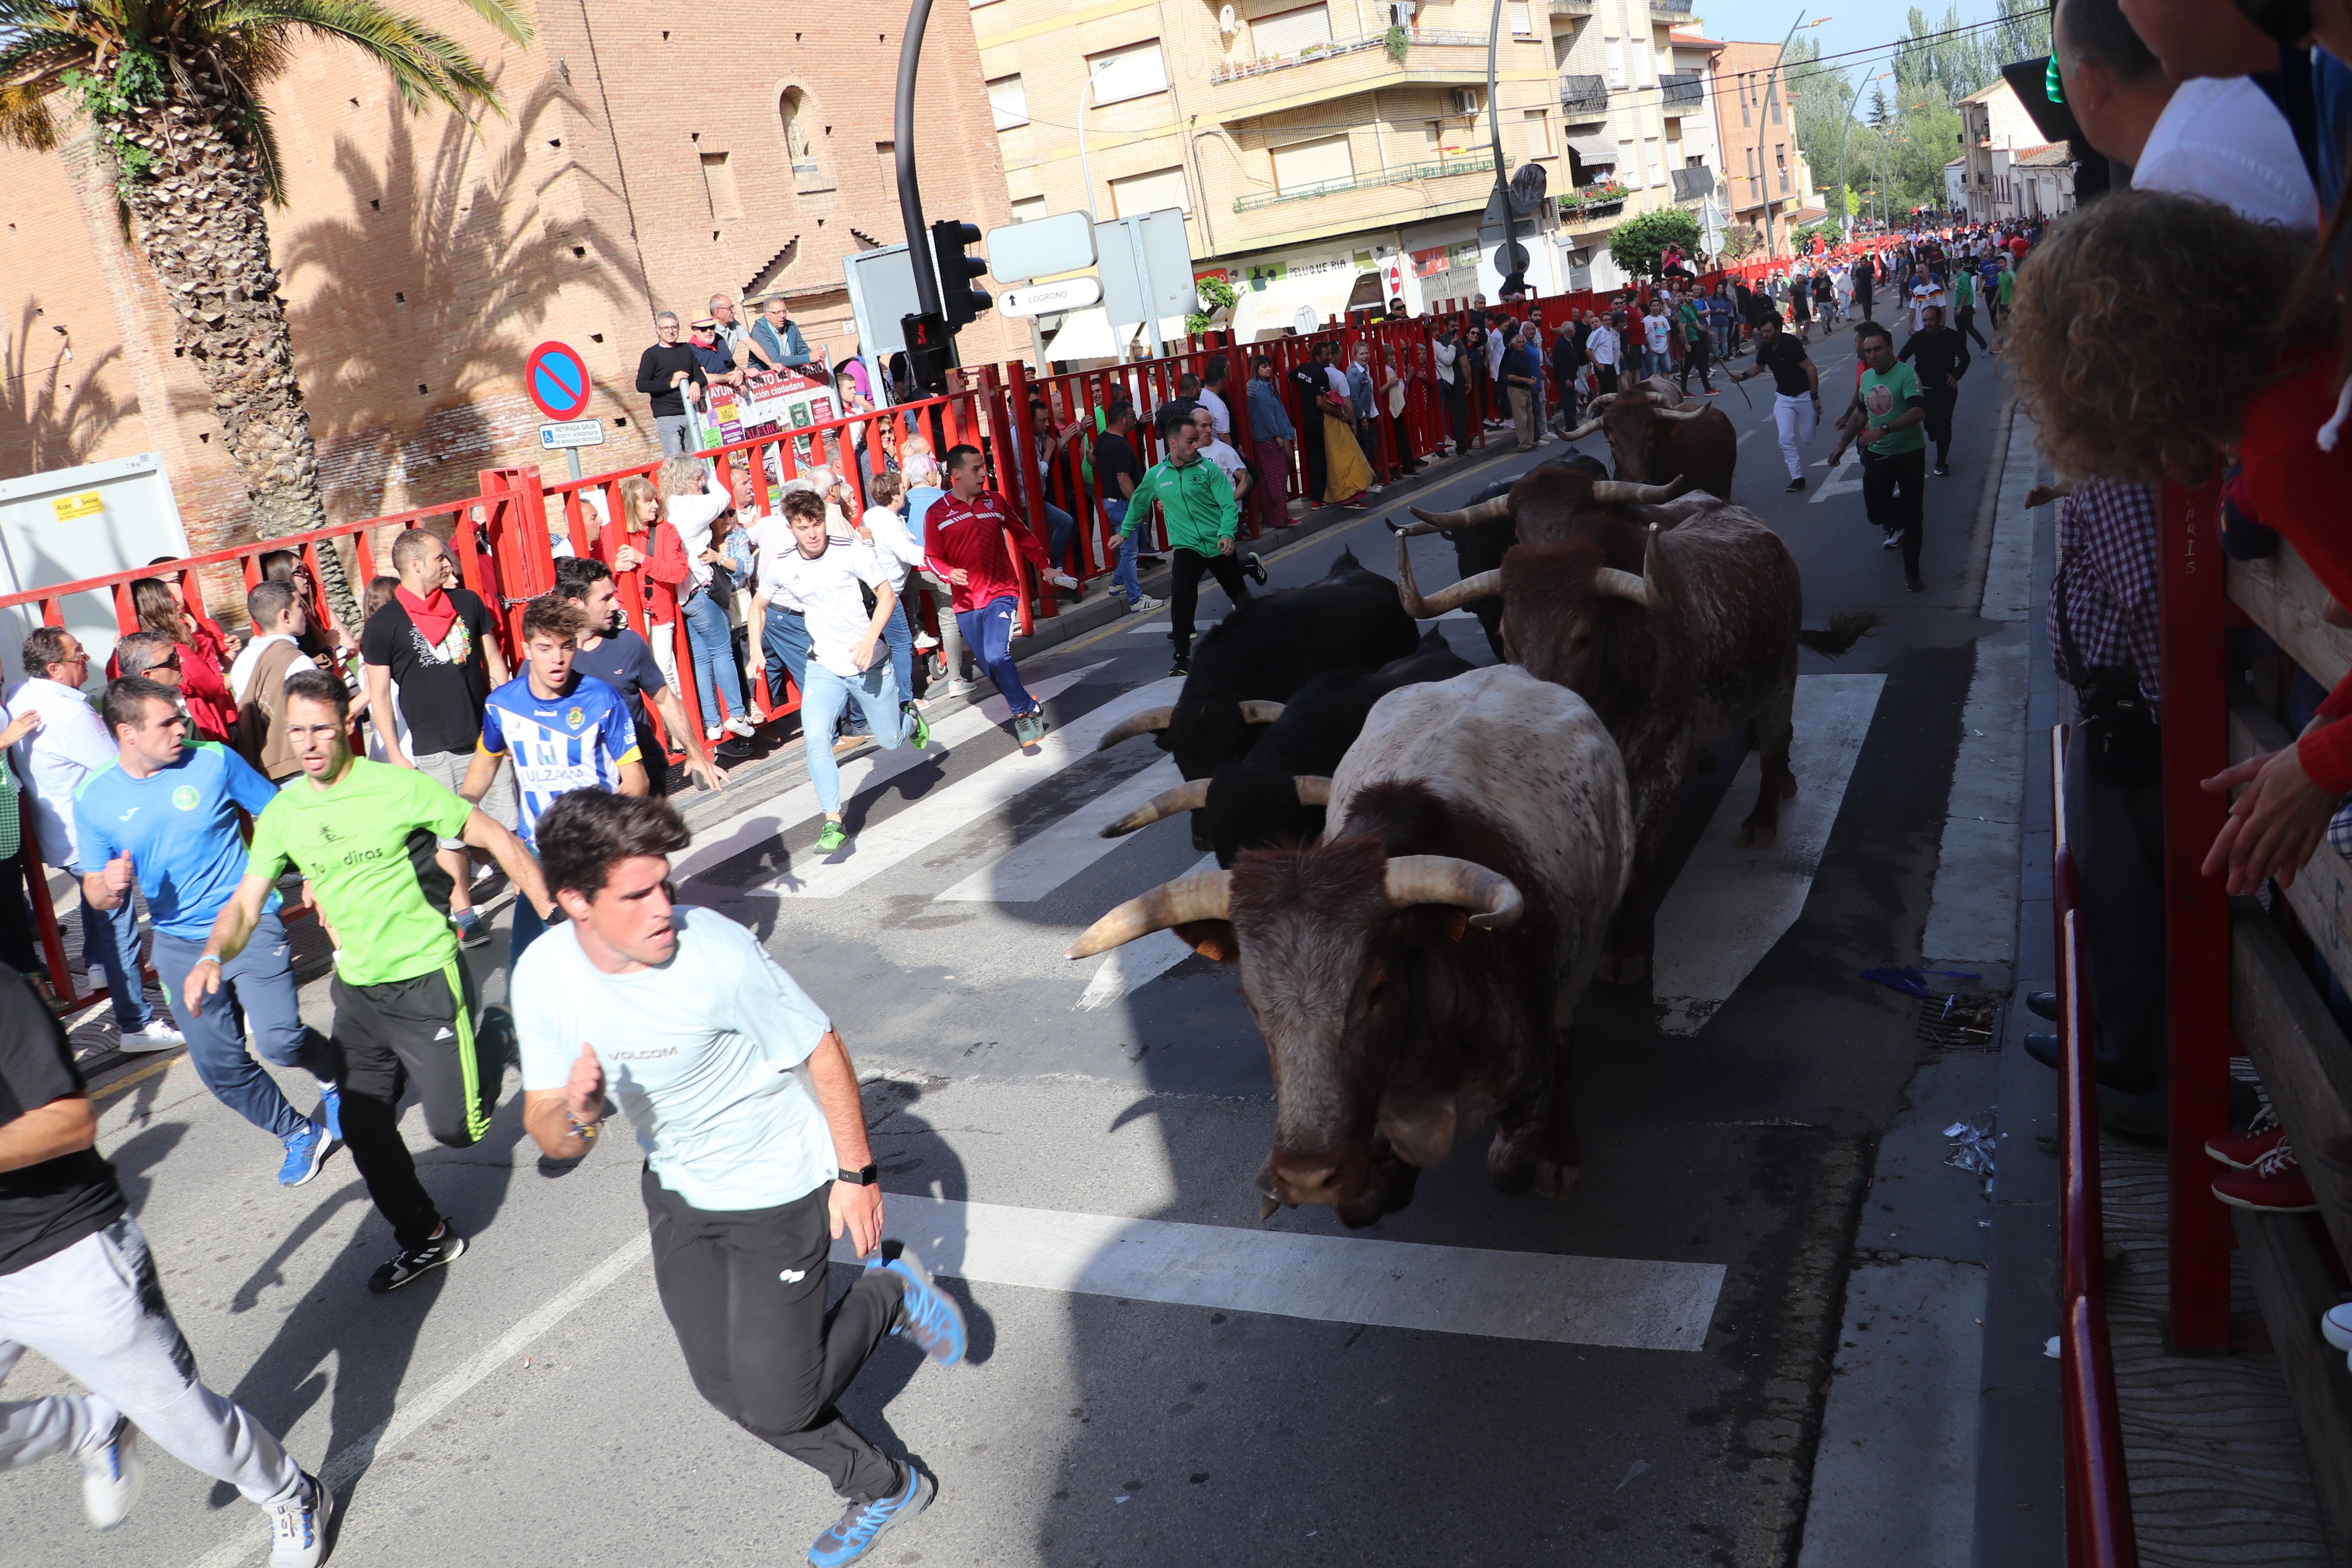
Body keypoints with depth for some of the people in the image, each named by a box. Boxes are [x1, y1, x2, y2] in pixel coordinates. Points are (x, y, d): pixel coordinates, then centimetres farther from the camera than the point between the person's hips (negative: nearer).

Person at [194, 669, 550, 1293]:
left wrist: (554, 919, -15)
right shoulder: (282, 813, 1)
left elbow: (496, 839, -10)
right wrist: (214, 955, -22)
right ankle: (424, 1236, 32)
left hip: (427, 981, -5)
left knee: (456, 1128, -5)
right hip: (356, 990, 6)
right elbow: (246, 903, 0)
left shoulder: (398, 786, -14)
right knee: (363, 1127, 10)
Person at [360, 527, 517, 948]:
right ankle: (464, 914, 18)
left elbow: (495, 664, 13)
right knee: (451, 838, 4)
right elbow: (379, 696, -3)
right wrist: (396, 755, -6)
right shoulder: (384, 625, -6)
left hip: (487, 739, 3)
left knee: (509, 826, 5)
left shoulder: (468, 602, 5)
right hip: (433, 752, -3)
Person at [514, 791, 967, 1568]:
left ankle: (889, 1294, 24)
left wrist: (857, 1171, -12)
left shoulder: (717, 952, -31)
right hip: (677, 1191, 6)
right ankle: (883, 1490, 37)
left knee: (779, 1405, -2)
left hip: (777, 1187, -5)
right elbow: (546, 1127, -8)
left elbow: (822, 1049, -18)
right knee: (728, 1387, 15)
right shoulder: (542, 978, -17)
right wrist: (573, 1118, -33)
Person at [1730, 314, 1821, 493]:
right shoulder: (1765, 347, -5)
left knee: (1807, 440, 8)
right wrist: (1743, 376, -5)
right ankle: (1797, 478, -3)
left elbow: (1811, 369, -23)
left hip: (1805, 395, -5)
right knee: (1786, 439, -10)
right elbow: (1758, 367, 15)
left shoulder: (1790, 344, -26)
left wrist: (1815, 398, -22)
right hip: (1783, 397, 5)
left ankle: (1814, 417, 43)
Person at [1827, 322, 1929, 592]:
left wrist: (1884, 429, -41)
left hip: (1909, 455, -5)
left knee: (1912, 515, -1)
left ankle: (1912, 572, 11)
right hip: (1877, 455, 5)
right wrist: (1843, 443, 22)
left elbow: (1918, 412, -31)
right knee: (1875, 513, 7)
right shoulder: (1866, 377, 5)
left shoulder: (1906, 374, -17)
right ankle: (1896, 525, 43)